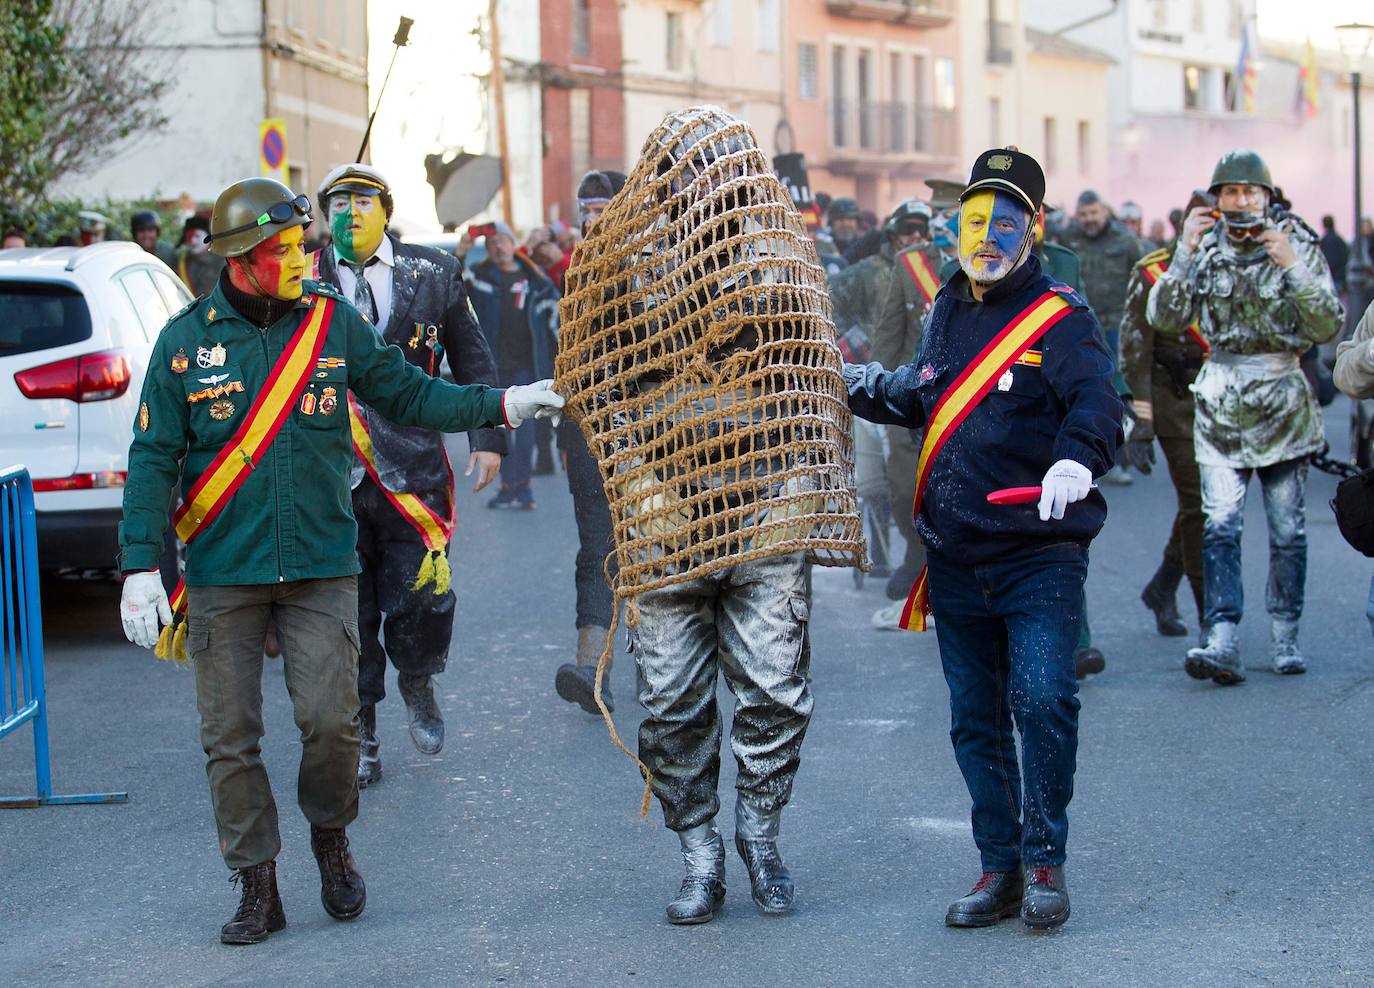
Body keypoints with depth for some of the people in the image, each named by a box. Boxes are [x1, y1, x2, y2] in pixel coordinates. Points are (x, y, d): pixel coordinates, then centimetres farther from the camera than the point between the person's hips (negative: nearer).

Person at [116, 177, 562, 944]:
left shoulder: (333, 323, 1)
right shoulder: (187, 340, -2)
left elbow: (408, 393, 10)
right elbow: (154, 458, -1)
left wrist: (503, 406, -1)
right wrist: (142, 566, -7)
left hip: (320, 564, 1)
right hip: (223, 572, 0)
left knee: (330, 720, -7)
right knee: (230, 736, 1)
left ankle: (331, 840, 21)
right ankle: (259, 886, 13)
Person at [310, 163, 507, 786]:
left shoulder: (433, 273, 7)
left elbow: (470, 359, 14)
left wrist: (487, 436, 6)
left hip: (412, 472, 0)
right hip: (333, 477, 0)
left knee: (420, 599, -4)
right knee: (346, 614, 3)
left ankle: (417, 685, 29)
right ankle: (361, 741, 18)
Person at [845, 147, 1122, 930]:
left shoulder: (1061, 318, -9)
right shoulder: (949, 311, 12)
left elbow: (1097, 399, -26)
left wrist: (1078, 457, -45)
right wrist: (869, 390, 11)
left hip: (1040, 554, -6)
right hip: (955, 558, 6)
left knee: (1044, 700, -16)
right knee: (975, 719, 11)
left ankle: (1045, 862, 0)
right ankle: (1000, 868, 22)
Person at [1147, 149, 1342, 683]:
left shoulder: (1298, 244, 0)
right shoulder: (1206, 249, 5)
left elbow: (1328, 326, -9)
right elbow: (1166, 320, -5)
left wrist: (1292, 266, -20)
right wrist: (1184, 254, -14)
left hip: (1283, 402, -1)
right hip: (1220, 402, 1)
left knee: (1287, 529, 3)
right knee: (1219, 524, -9)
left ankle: (1284, 635, 16)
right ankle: (1223, 644, -15)